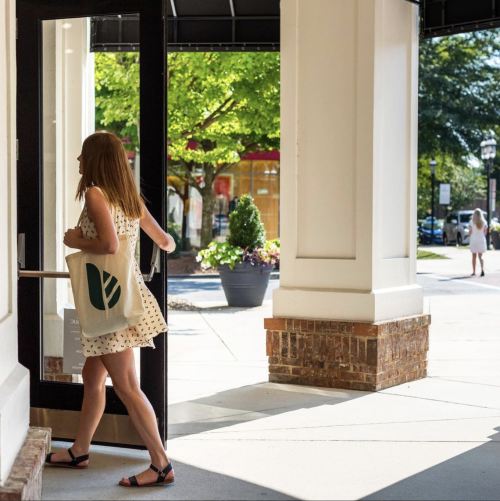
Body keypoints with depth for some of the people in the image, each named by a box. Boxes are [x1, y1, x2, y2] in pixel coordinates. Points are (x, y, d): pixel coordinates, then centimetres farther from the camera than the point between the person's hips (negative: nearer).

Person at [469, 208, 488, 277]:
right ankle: (482, 269, -17)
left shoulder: (472, 222, -10)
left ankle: (474, 272, 17)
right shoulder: (484, 222, -3)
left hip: (473, 240, -1)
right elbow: (485, 232, 1)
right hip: (481, 240, 1)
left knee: (474, 256, 12)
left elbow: (470, 232, -8)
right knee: (480, 256, 8)